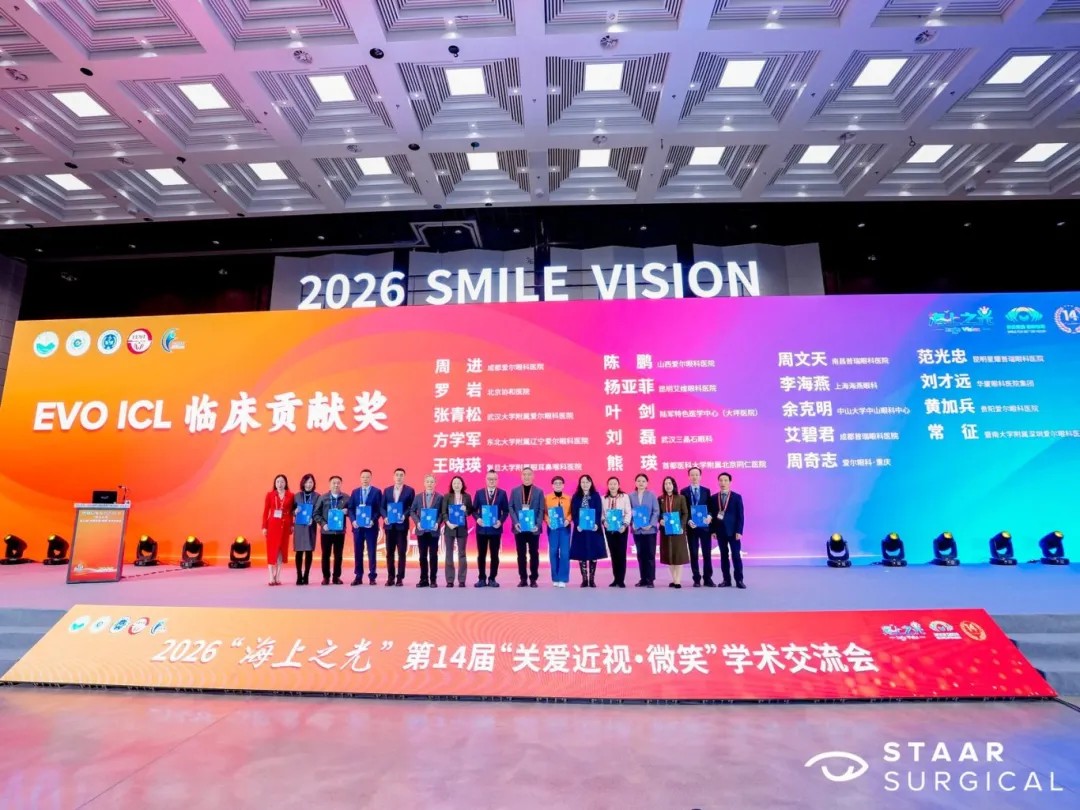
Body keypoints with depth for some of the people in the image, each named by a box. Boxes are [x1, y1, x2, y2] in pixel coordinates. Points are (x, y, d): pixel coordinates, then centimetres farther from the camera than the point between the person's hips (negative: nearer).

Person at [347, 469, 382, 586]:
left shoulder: (377, 491, 1)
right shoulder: (355, 492, 11)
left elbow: (380, 508, -4)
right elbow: (350, 508, 7)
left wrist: (373, 520, -17)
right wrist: (353, 520, -9)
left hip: (371, 526, -3)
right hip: (357, 526, 3)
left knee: (371, 552, 2)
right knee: (357, 552, 6)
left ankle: (372, 577, 8)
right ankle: (358, 577, 14)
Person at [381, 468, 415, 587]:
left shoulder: (410, 490, 2)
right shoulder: (387, 490, 12)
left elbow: (412, 507, -2)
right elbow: (382, 507, 9)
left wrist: (404, 516, -17)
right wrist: (385, 517, -8)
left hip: (402, 525, -3)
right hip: (389, 525, 3)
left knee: (401, 552, 1)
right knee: (389, 552, 7)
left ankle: (400, 578, 7)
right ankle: (390, 577, 15)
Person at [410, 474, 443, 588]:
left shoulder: (439, 497, 1)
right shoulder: (418, 497, 8)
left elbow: (442, 513, -3)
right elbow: (413, 511, 5)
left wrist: (437, 523, -17)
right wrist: (417, 522, -10)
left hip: (433, 530, -2)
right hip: (421, 530, 2)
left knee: (433, 555, 2)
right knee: (423, 556, 7)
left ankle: (433, 580, 10)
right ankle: (424, 579, 15)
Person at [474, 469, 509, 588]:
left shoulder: (502, 493, 3)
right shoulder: (479, 493, 5)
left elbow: (506, 510, 3)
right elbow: (474, 509, 5)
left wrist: (500, 521, -12)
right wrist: (477, 519, -13)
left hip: (495, 529, -1)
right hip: (481, 528, 1)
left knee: (494, 555, 5)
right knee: (481, 555, 6)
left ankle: (492, 579, 14)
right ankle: (482, 579, 15)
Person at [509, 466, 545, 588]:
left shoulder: (539, 491, 4)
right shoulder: (514, 491, 7)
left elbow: (541, 510, 0)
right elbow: (511, 508, 3)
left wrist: (537, 525, -13)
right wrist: (515, 522, -10)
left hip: (533, 528, -1)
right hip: (519, 528, 1)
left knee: (534, 554, 3)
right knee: (521, 554, 5)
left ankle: (533, 579, 12)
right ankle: (523, 579, 14)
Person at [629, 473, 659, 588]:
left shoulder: (652, 495, -1)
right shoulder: (631, 496, 5)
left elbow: (656, 511, -4)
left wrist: (651, 524, -14)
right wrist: (632, 523, -10)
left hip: (650, 529, -2)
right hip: (637, 530, 2)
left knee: (650, 554, 1)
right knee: (640, 555, 8)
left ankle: (650, 580, 8)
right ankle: (643, 579, 16)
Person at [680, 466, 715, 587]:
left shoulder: (706, 491, 8)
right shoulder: (684, 491, 3)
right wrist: (688, 521, -16)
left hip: (705, 526, 1)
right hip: (691, 526, -1)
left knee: (707, 553, 4)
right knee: (694, 554, 5)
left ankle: (708, 579, 13)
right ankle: (697, 579, 12)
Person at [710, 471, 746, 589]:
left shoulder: (737, 497, 0)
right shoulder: (713, 498, 6)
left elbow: (740, 516, -3)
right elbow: (712, 515, 6)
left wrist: (739, 531, -10)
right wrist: (713, 530, -1)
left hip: (733, 531, -2)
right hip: (720, 531, 2)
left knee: (736, 556, 0)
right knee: (723, 556, 7)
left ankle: (739, 580, 7)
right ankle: (726, 580, 13)